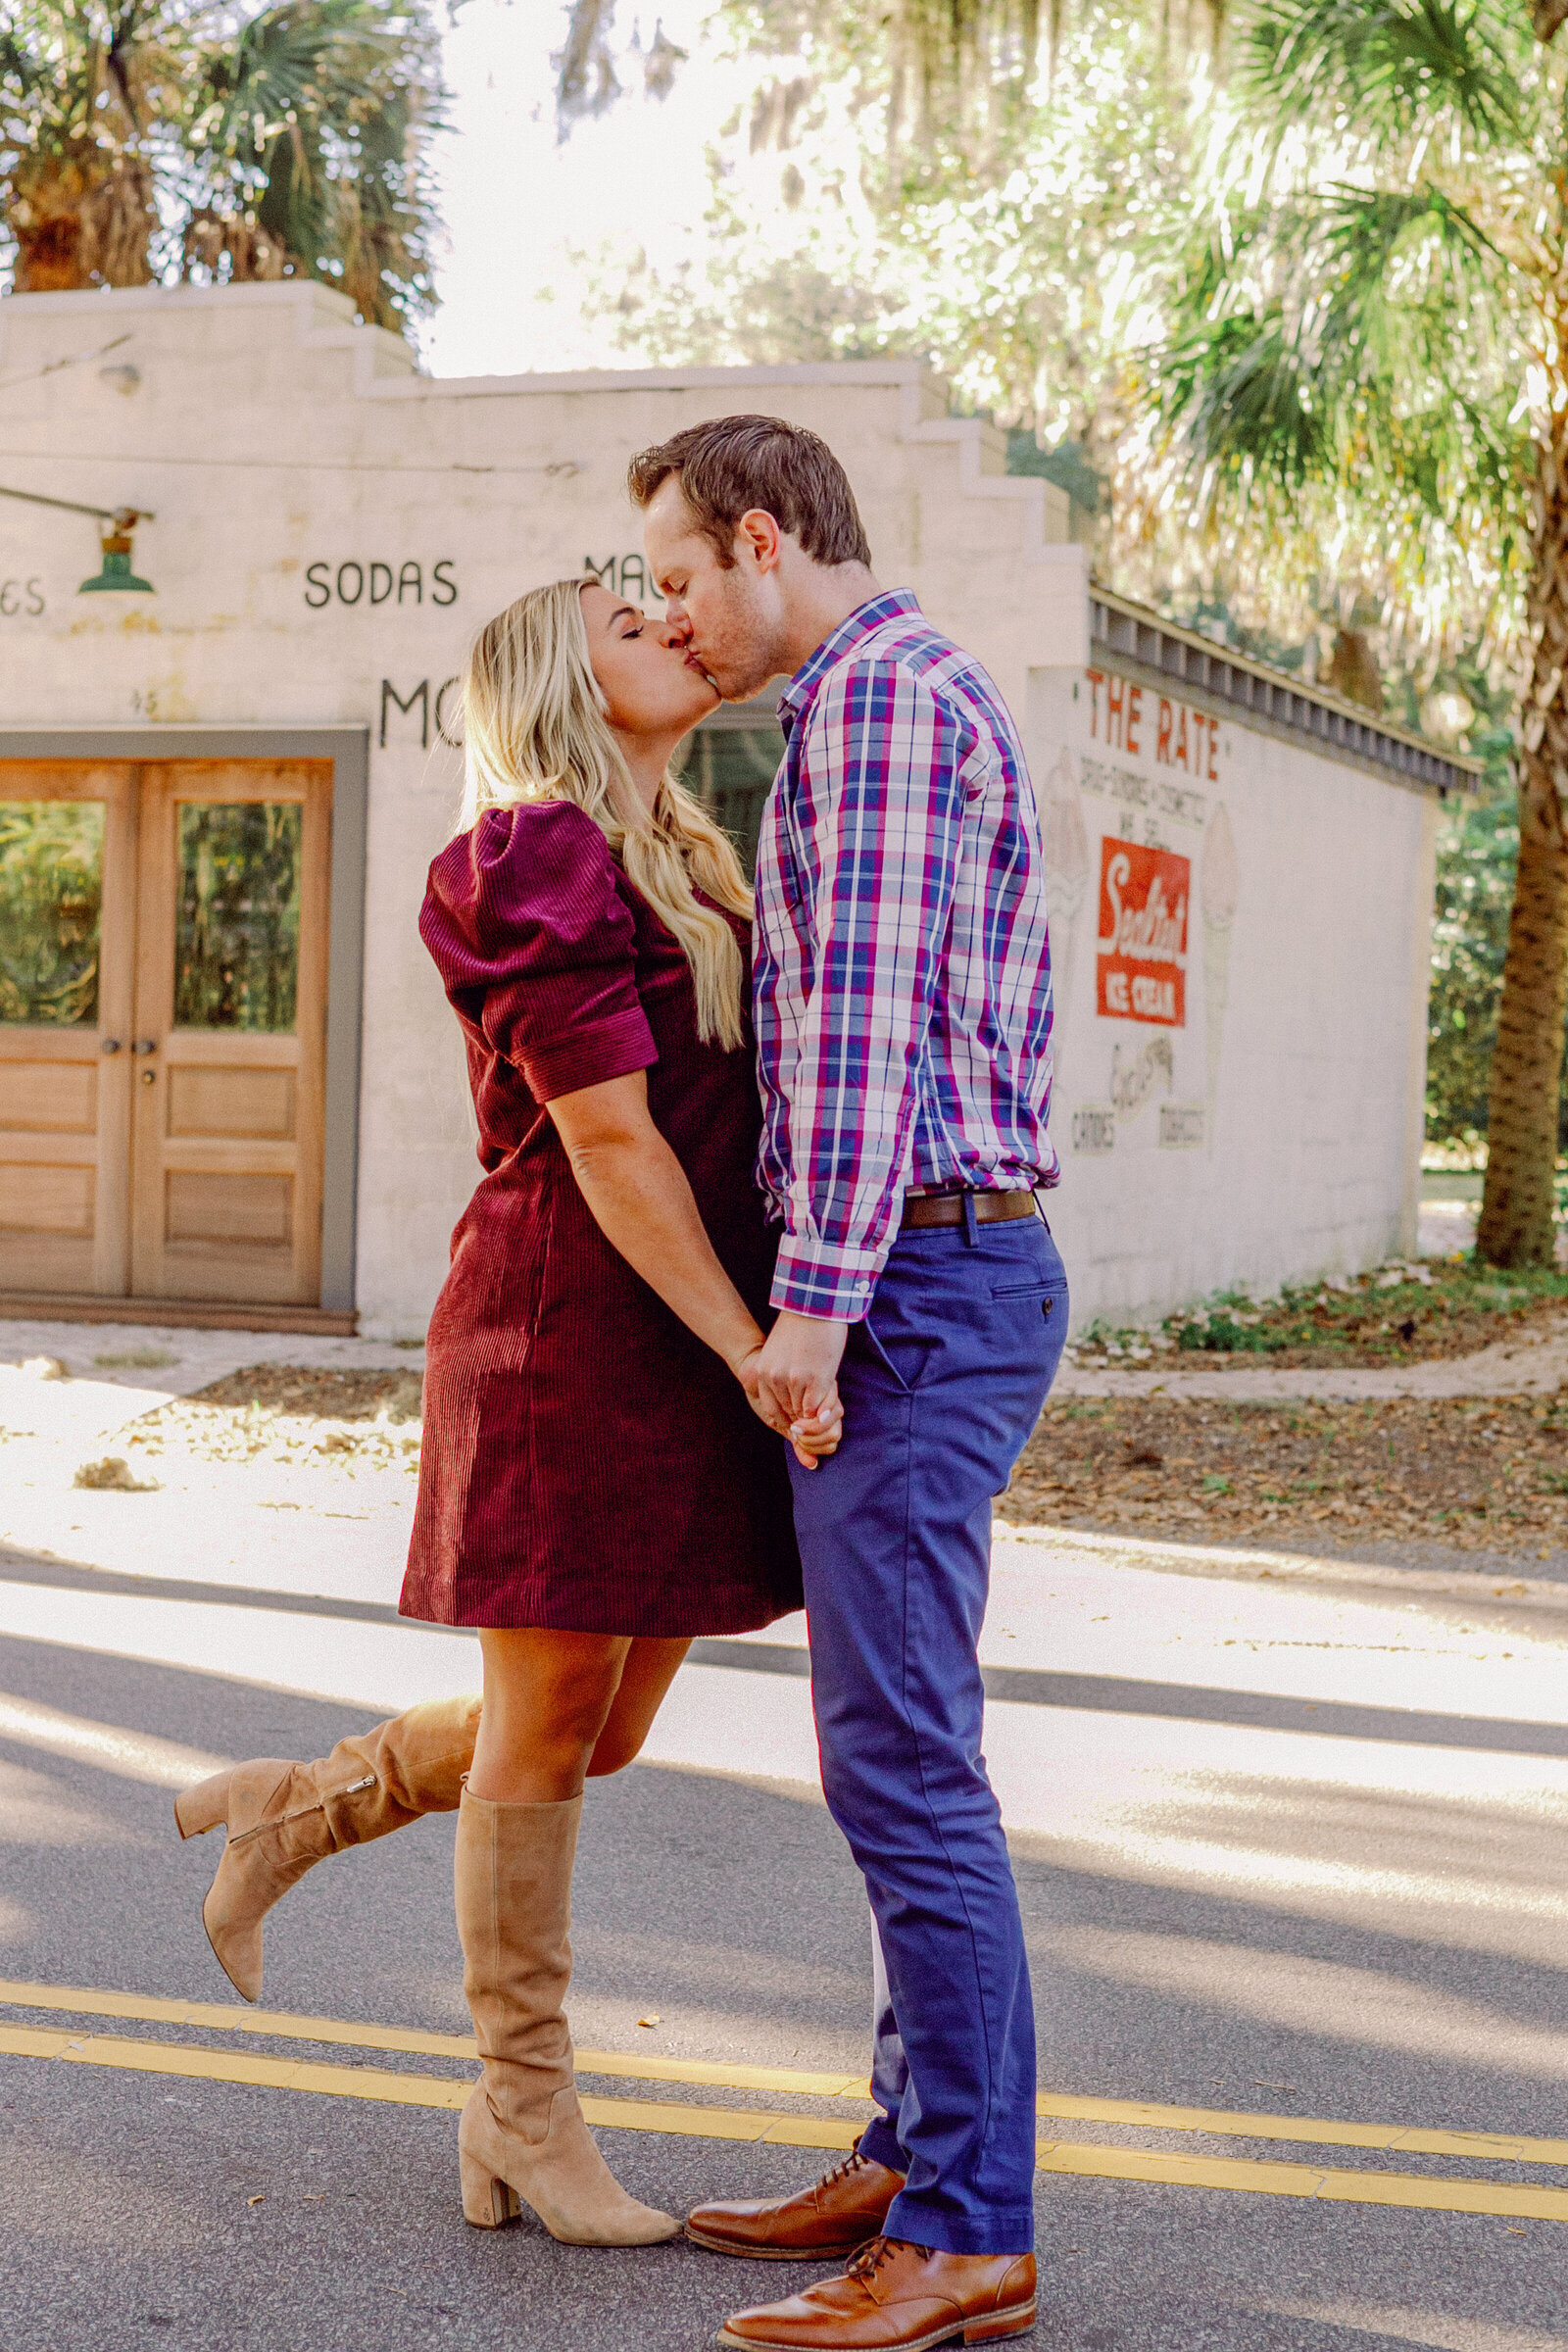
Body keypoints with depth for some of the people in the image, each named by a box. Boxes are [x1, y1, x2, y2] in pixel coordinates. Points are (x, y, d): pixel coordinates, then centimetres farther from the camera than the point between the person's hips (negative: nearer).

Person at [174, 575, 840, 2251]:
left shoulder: (687, 868, 17)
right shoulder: (539, 867, -11)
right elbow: (607, 1138, -18)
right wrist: (750, 1353, -20)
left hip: (693, 1344, 9)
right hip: (573, 1333, -9)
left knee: (602, 1733, 15)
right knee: (548, 1734, 3)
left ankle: (289, 1814, 35)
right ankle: (525, 2116, 18)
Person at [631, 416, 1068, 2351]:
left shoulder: (879, 692, -11)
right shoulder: (923, 705, 21)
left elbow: (862, 1012, -21)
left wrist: (816, 1298, -25)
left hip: (911, 1285, -11)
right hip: (949, 1277, 11)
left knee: (901, 1760, -9)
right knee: (901, 1749, 13)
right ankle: (912, 2162, 21)